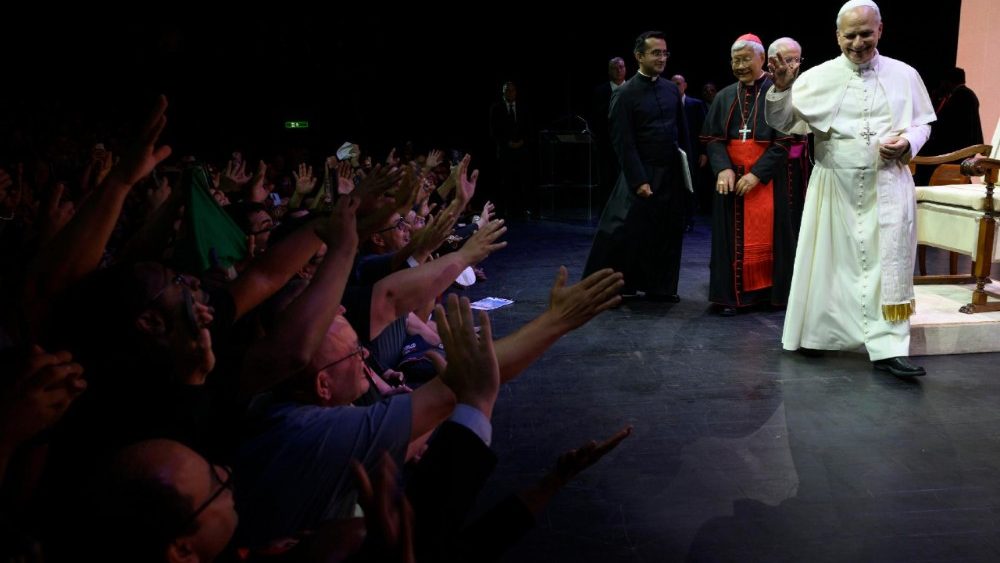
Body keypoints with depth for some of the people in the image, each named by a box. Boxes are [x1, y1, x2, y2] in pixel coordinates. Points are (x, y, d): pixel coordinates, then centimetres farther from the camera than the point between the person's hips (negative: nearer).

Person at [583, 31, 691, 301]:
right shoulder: (626, 94, -8)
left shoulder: (671, 90, 9)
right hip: (643, 174, -5)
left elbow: (682, 131, 14)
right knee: (625, 233, -3)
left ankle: (659, 288, 22)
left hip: (672, 174, 6)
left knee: (668, 233, 9)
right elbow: (623, 142, -11)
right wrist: (639, 181, -15)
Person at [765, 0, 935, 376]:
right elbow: (783, 123, -3)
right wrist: (781, 88, -20)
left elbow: (923, 122, 11)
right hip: (834, 185, 0)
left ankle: (887, 348, -2)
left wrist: (907, 143, -10)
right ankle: (815, 334, 22)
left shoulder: (905, 75, 4)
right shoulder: (818, 77, 0)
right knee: (828, 261, 9)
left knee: (887, 264, -4)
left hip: (887, 185, 0)